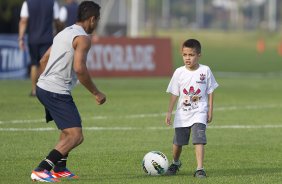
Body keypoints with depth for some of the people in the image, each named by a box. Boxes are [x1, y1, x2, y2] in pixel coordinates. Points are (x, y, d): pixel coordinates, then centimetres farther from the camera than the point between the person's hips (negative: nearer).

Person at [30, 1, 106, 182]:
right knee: (75, 136, -13)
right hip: (57, 92, -10)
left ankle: (60, 169, 32)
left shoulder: (65, 33, 18)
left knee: (69, 130, 29)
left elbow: (43, 60, 24)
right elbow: (79, 68, -23)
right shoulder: (83, 38, -11)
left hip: (43, 87, 10)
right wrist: (96, 93, -15)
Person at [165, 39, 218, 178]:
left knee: (199, 140, -18)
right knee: (177, 142, 10)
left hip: (199, 113, -2)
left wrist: (210, 111, 0)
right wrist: (169, 112, -2)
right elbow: (174, 94, 3)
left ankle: (200, 169, -16)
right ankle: (175, 163, 38)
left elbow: (210, 92, 3)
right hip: (182, 114, 2)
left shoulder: (205, 71, -4)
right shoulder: (179, 72, -2)